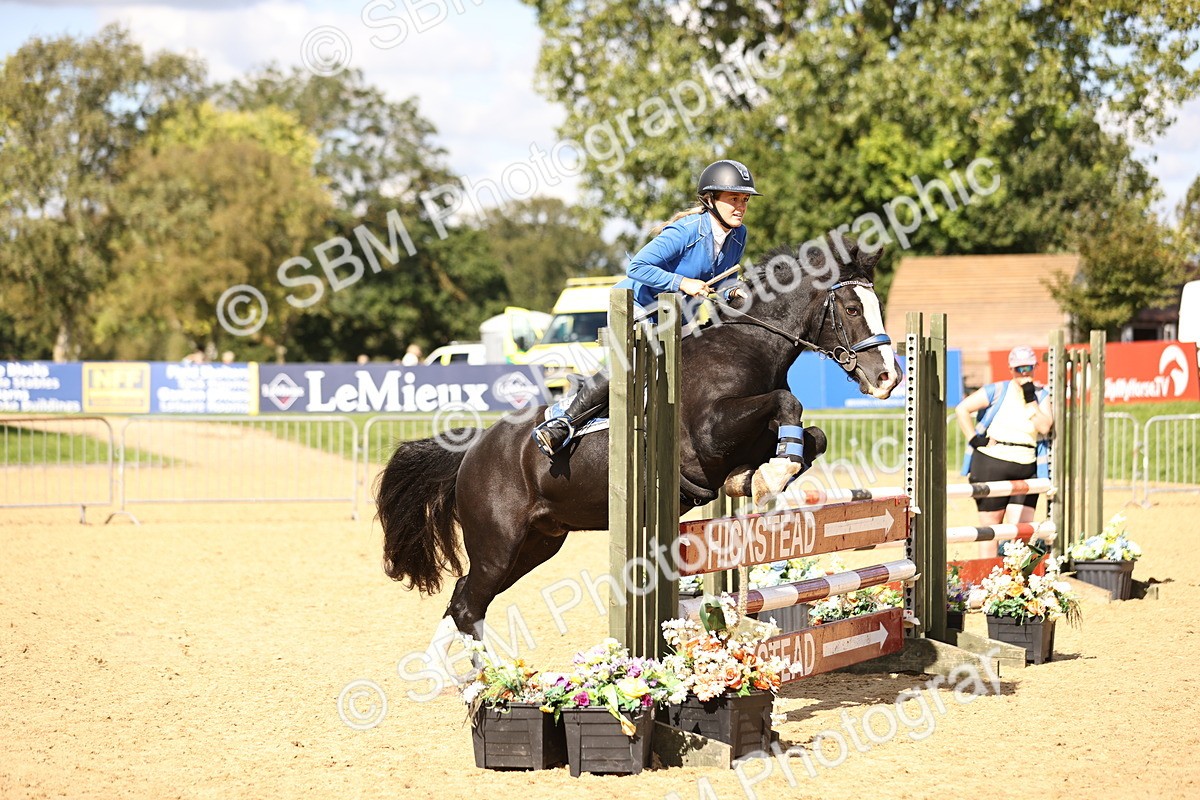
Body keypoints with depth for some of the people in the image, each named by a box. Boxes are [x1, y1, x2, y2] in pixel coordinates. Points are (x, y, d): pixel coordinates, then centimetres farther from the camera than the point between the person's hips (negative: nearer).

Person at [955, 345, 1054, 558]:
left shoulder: (1042, 395, 8)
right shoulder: (997, 391, 0)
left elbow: (1045, 427, -8)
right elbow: (962, 409, -4)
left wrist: (1030, 400, -11)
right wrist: (973, 439, -8)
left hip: (1025, 469, 3)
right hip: (991, 465, -3)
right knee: (991, 527, 1)